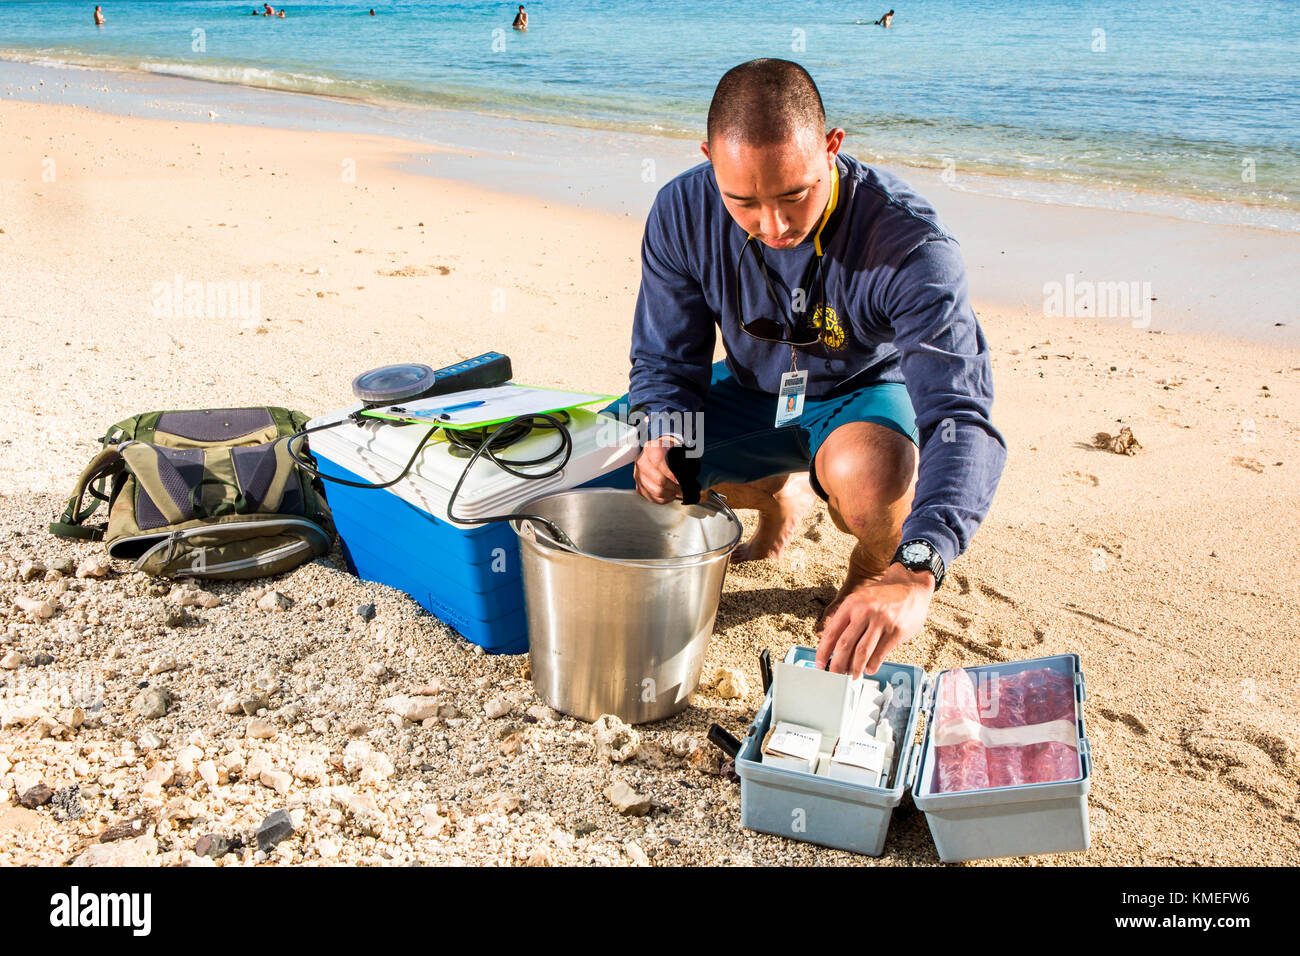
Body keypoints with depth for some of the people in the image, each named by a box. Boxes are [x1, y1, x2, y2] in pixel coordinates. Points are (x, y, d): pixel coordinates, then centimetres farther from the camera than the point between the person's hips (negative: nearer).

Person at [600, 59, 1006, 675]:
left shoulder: (906, 239, -35)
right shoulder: (683, 213, -22)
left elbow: (962, 417, -43)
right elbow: (666, 362, -9)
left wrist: (913, 574, -59)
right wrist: (661, 440, -33)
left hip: (865, 391, -4)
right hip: (753, 391, 4)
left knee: (867, 470, -40)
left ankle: (873, 568, 1)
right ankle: (781, 498, 16)